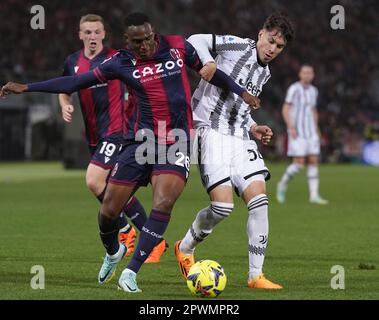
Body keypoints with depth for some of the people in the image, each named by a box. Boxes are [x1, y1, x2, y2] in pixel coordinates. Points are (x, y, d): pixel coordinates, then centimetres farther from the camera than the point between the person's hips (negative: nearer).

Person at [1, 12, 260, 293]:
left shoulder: (178, 47, -1)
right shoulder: (122, 63, -2)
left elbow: (207, 70, 16)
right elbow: (76, 82, 0)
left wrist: (240, 91, 19)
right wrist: (27, 88, -3)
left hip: (176, 143, -1)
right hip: (140, 142, 1)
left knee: (163, 204, -22)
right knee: (109, 210, 0)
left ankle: (131, 273, -16)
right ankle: (113, 252, 35)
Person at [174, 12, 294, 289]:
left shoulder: (264, 73, 20)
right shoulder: (238, 46, -3)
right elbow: (196, 40, -4)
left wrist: (253, 129, 12)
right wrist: (209, 66, -20)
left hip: (240, 137, 8)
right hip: (212, 131, -7)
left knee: (259, 200, -8)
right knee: (223, 206, -17)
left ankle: (255, 275, -3)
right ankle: (185, 248, 13)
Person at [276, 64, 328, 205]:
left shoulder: (313, 90, 11)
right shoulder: (294, 89, -10)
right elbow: (285, 110, -12)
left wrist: (316, 132, 16)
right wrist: (291, 128, -21)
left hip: (310, 132, 6)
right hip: (296, 132, -6)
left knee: (314, 162, -3)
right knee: (299, 164, -12)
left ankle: (314, 196, -4)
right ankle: (283, 185, 12)